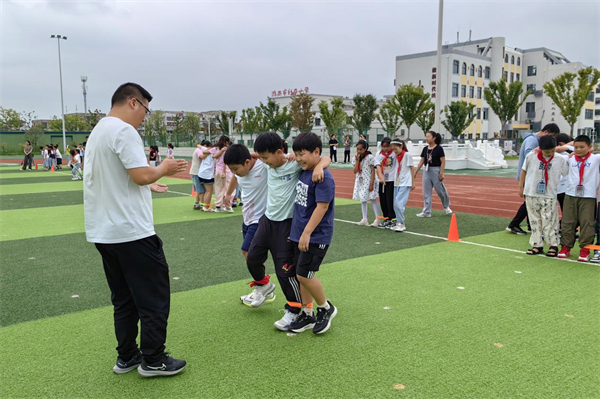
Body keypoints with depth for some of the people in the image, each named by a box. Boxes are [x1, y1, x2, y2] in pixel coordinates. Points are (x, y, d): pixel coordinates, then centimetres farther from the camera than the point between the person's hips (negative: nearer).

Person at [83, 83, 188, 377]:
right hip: (132, 232, -10)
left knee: (124, 299, 17)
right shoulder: (124, 130, -14)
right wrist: (164, 169, -3)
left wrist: (147, 185, 24)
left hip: (104, 232, 10)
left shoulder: (98, 131, 16)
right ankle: (153, 360, 12)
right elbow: (141, 175, -21)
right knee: (154, 298, 2)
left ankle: (126, 357, 25)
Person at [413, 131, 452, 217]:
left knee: (441, 190, 5)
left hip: (436, 170, -6)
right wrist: (415, 172, 9)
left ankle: (446, 207, 30)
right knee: (426, 192, 6)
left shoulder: (439, 148, -9)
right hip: (427, 171, 6)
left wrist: (441, 173, -17)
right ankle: (426, 212, 11)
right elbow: (421, 162, 11)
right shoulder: (425, 149, 7)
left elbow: (443, 162, -11)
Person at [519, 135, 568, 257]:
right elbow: (524, 170, 8)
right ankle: (537, 245, 17)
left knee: (550, 222, 0)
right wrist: (521, 187, 10)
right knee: (535, 221, 8)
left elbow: (568, 174, 7)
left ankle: (553, 245, 13)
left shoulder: (560, 160, -4)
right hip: (531, 194, 1)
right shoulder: (531, 156, -3)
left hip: (550, 196, -1)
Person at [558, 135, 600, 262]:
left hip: (588, 196, -2)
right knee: (568, 222, 6)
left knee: (587, 223, 0)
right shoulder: (570, 159, 7)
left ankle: (585, 249, 9)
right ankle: (566, 247, 16)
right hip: (571, 194, 2)